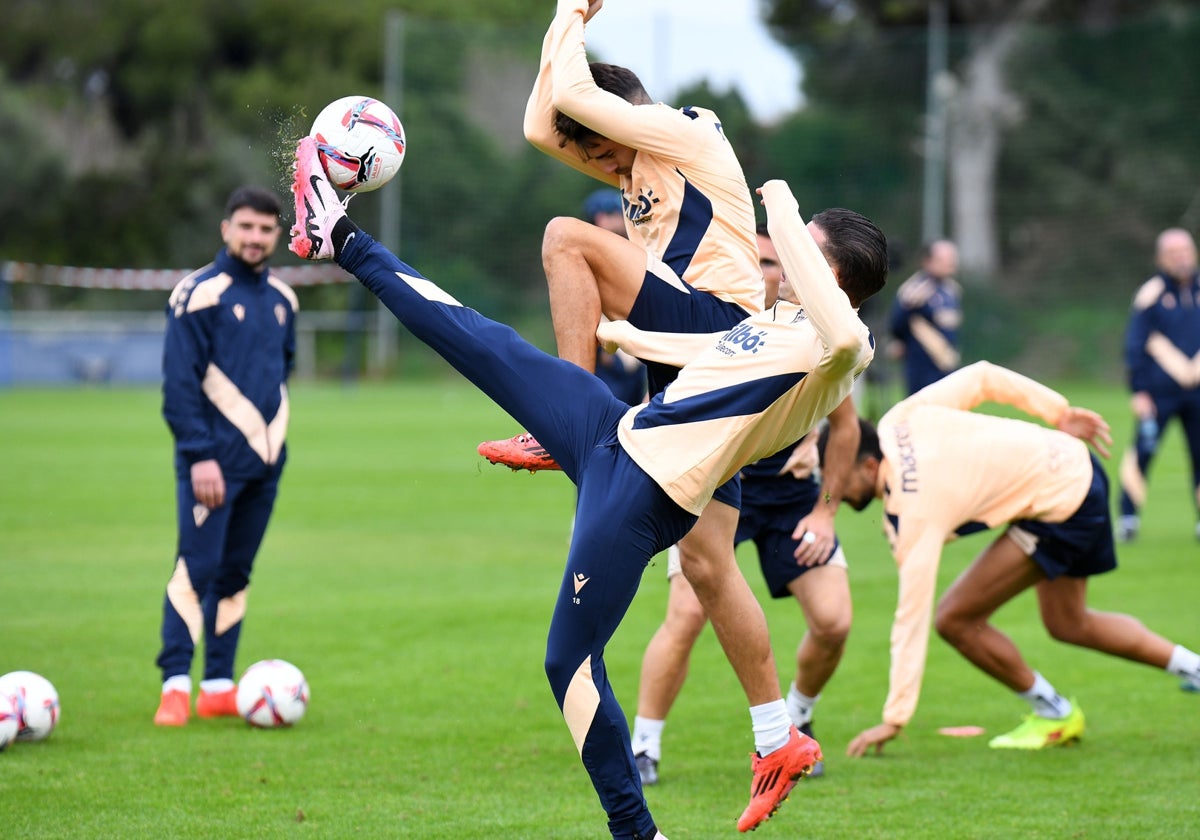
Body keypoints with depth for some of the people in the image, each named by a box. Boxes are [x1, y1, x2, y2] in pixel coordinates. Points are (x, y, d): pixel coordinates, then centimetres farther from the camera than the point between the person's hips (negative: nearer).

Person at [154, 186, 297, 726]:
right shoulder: (198, 294, -9)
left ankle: (218, 687, 12)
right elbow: (179, 382, -12)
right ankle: (176, 686, -11)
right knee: (197, 568, -11)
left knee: (235, 573, 8)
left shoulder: (281, 298, 12)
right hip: (212, 461, -6)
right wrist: (199, 455, -17)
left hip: (264, 459, 6)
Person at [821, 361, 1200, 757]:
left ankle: (1054, 714, 9)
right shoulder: (899, 421, -8)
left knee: (954, 618, -9)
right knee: (1068, 624, 26)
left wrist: (894, 720, -25)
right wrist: (1058, 413, 10)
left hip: (1062, 502, -10)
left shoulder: (915, 512, -27)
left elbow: (912, 616, -27)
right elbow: (980, 377, 2)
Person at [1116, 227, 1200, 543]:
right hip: (1159, 392, -3)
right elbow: (1135, 345, -2)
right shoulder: (1151, 295, -2)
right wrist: (1138, 391, -6)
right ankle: (1127, 518, -1)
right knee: (1142, 452, -10)